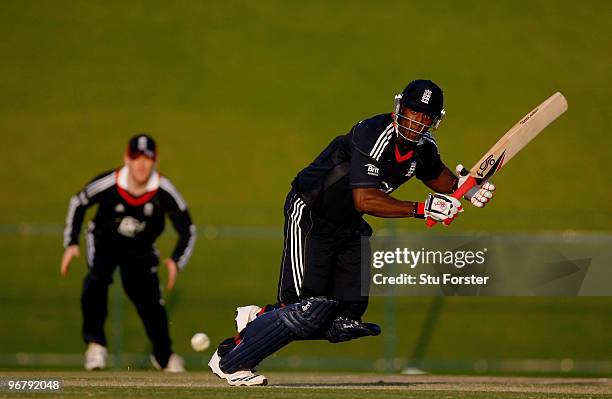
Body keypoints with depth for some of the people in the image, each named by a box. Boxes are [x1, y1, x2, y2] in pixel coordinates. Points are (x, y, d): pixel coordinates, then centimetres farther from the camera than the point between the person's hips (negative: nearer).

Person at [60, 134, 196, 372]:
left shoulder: (164, 191, -26)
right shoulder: (107, 184, -28)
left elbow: (187, 230, -18)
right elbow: (78, 203, -8)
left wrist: (176, 262, -35)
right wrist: (71, 243, -14)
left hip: (141, 249, 1)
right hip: (104, 242, -1)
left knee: (149, 298, -3)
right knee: (97, 279, -30)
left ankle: (163, 355, 25)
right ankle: (95, 342, -19)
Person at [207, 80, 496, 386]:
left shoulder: (423, 146, -2)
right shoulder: (373, 135, -27)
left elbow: (441, 179, 19)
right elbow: (365, 200, -36)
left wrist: (468, 186, -3)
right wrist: (422, 209, -40)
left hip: (349, 224, 8)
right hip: (310, 215, -8)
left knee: (345, 322, 1)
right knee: (309, 309, -18)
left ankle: (258, 319, 20)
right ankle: (228, 361, -3)